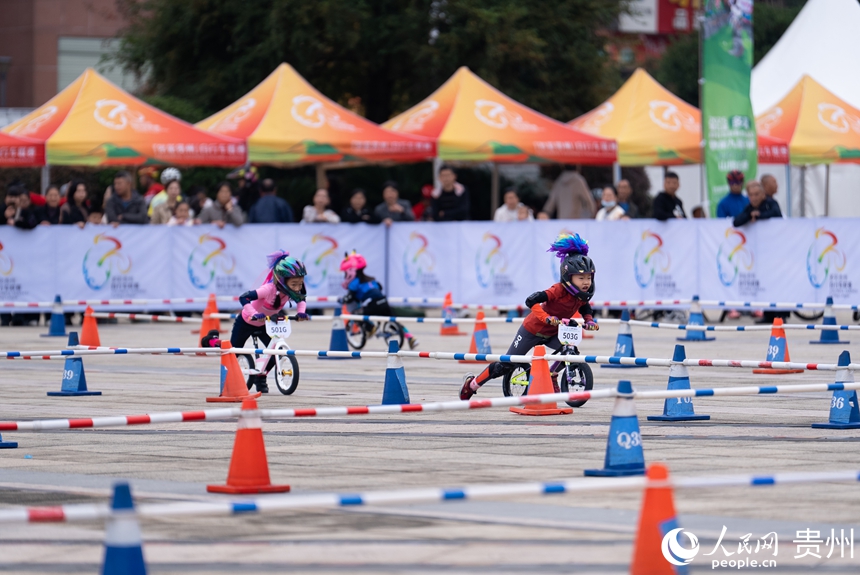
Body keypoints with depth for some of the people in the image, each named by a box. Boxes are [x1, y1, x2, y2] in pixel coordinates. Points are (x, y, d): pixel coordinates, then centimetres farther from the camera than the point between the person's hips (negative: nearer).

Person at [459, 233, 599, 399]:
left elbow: (585, 308, 12)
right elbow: (531, 301, -41)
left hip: (552, 334, 6)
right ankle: (472, 384, 18)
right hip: (533, 329, -6)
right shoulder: (559, 290, -32)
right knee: (507, 364, 0)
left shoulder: (583, 295, -11)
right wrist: (547, 318, -51)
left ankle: (550, 379, 4)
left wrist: (589, 320, -8)